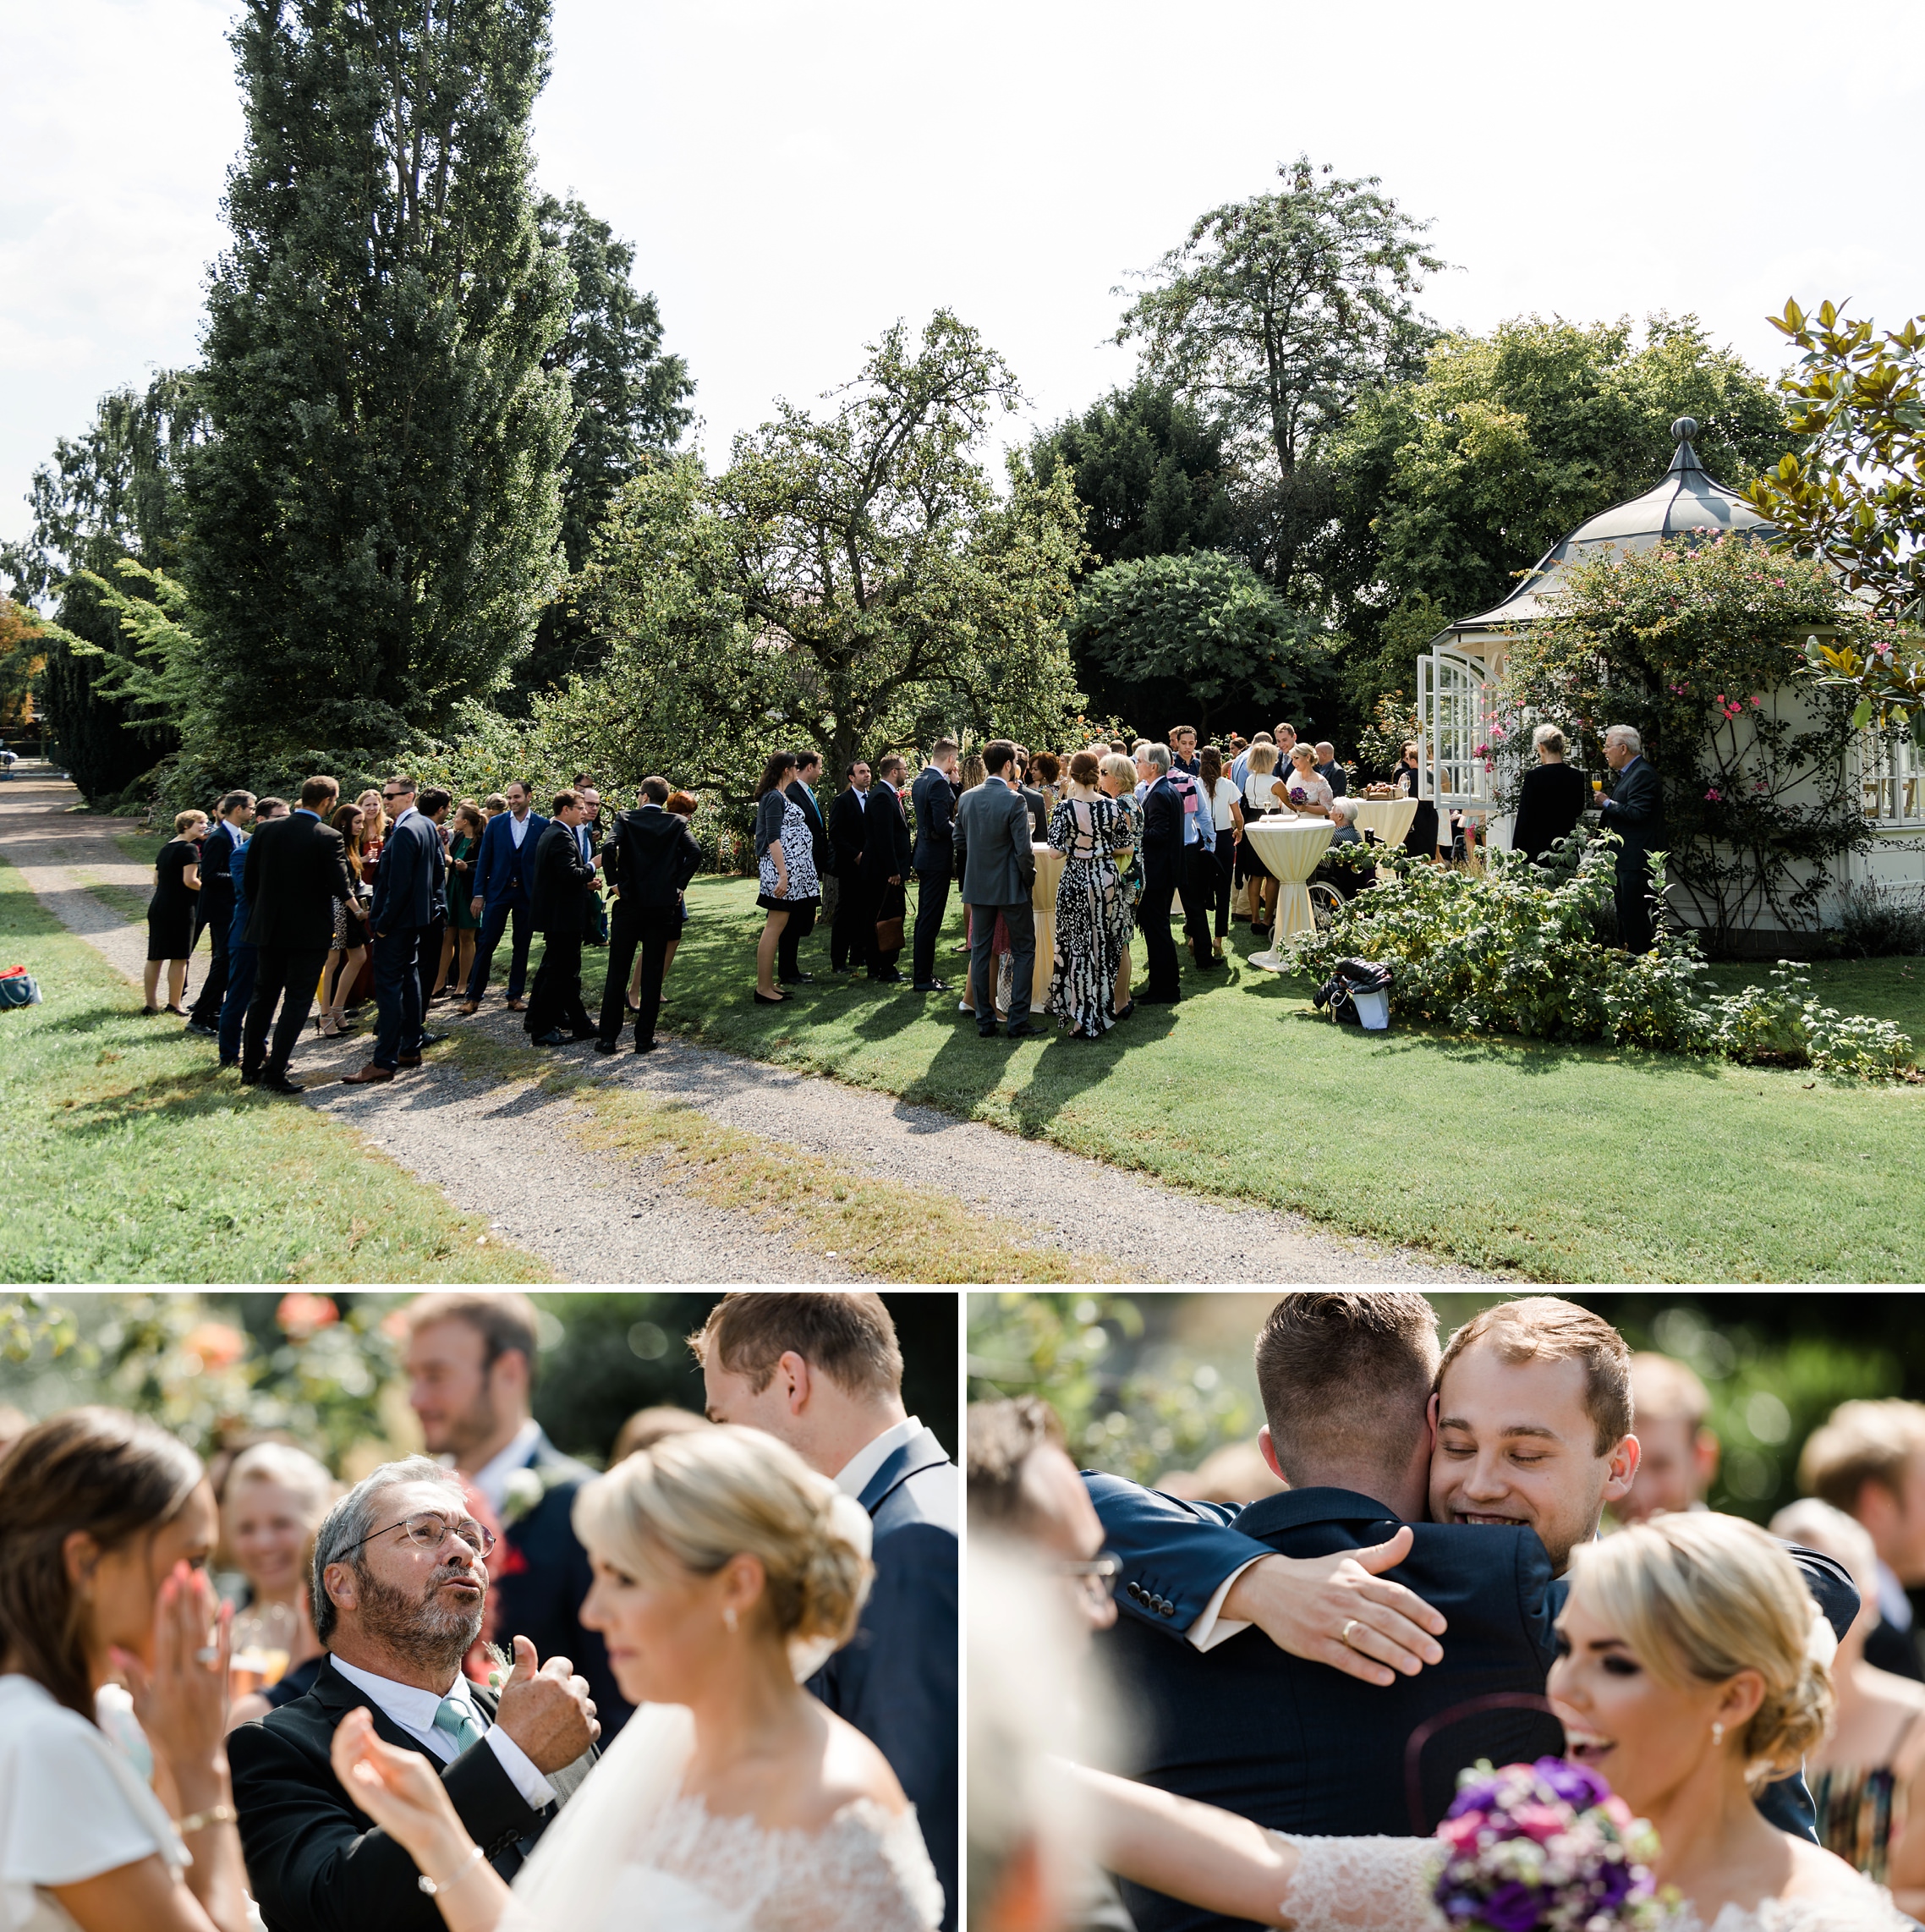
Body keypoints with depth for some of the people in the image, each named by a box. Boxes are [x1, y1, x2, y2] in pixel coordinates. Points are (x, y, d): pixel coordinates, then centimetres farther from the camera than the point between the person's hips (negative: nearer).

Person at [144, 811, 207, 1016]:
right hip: (179, 909, -8)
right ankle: (174, 1004, 3)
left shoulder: (165, 848, 15)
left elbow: (156, 880, 19)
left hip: (157, 907, 8)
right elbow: (190, 880, -19)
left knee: (155, 957, 9)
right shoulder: (189, 849, -11)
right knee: (179, 957, 0)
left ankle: (151, 1003, 13)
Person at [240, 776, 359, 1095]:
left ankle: (251, 1068, 18)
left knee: (263, 996, 15)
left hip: (269, 927, 5)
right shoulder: (328, 838, -13)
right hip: (309, 932, -5)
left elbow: (248, 880, 5)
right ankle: (275, 1073, -4)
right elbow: (340, 885, -12)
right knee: (297, 1000, 1)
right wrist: (358, 911, 7)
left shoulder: (267, 830, 1)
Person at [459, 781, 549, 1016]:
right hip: (498, 891, 0)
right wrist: (478, 894, -1)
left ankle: (515, 996, 15)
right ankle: (473, 996, 4)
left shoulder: (543, 825, 0)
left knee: (522, 947, 6)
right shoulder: (496, 824, 2)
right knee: (486, 944, -2)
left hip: (528, 893, 0)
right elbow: (484, 860, 4)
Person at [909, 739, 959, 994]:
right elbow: (943, 825, -25)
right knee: (930, 920, -4)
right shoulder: (939, 783, -20)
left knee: (925, 918, 17)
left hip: (924, 855, 10)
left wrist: (954, 784, 6)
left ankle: (921, 973, 24)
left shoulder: (921, 779, 10)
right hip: (937, 858, -10)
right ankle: (923, 978, -1)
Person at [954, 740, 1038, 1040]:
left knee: (981, 951, 11)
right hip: (1010, 886, -5)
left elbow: (959, 840, 10)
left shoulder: (966, 798, 1)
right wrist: (1029, 877, -2)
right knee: (1023, 951, 5)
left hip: (978, 887, 5)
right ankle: (1018, 1021, 0)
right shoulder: (1014, 801, -16)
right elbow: (1023, 849, -17)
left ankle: (984, 1020, 12)